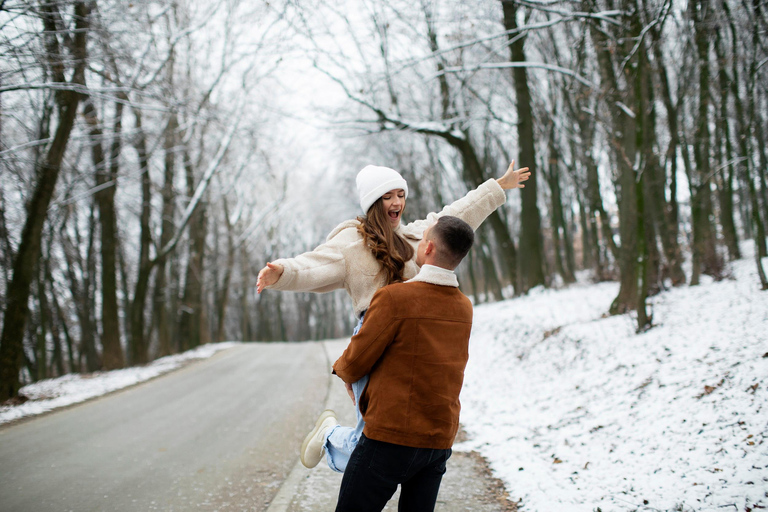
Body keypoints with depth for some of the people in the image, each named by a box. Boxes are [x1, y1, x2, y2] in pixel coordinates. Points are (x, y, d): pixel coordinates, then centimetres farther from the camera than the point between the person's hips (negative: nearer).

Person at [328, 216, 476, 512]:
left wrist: (340, 368, 14)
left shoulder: (394, 297, -16)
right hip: (441, 439, 7)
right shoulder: (464, 308, 5)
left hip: (390, 436, -6)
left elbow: (355, 363, -8)